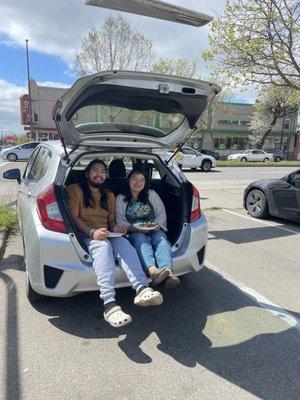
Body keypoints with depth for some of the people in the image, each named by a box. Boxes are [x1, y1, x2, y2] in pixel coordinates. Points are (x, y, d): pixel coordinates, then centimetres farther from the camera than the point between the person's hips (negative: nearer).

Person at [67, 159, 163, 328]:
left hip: (106, 234, 5)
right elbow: (74, 217, -4)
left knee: (124, 243, -31)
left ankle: (142, 289, -52)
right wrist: (92, 232, -21)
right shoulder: (75, 190, 7)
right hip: (85, 234, -4)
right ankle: (110, 304, -54)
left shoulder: (109, 196, 25)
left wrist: (115, 227, -2)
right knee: (103, 246, -38)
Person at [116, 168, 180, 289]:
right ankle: (152, 270, -64)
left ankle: (168, 271, -59)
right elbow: (120, 220, 1)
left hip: (154, 230, 2)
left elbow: (162, 213, 12)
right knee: (140, 239, -36)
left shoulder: (152, 194, 17)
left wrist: (157, 225, -9)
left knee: (161, 239, -32)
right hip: (134, 233, -2)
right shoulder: (120, 199, 11)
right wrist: (133, 228, -18)